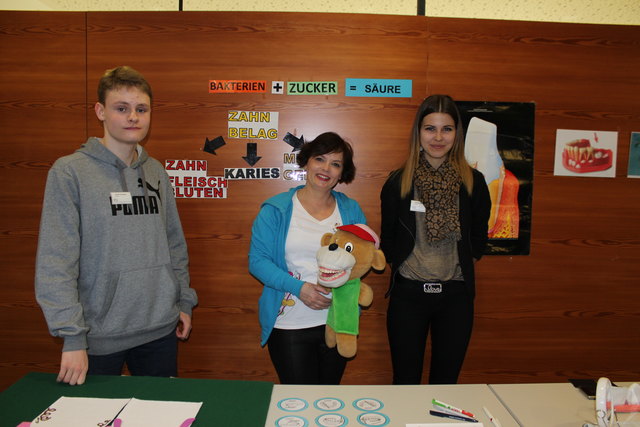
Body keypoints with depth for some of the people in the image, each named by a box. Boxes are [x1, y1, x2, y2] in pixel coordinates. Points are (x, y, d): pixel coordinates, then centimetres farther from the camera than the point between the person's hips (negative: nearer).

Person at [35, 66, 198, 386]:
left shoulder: (156, 172, 6)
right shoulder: (69, 172, -10)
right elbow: (55, 261, -13)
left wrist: (184, 302, 9)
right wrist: (72, 336, -16)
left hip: (160, 330, 5)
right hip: (99, 337, -4)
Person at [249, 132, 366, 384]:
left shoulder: (351, 210, 5)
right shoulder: (276, 209, -4)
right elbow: (257, 260, -8)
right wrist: (298, 287, -19)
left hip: (338, 323, 3)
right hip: (289, 325, -3)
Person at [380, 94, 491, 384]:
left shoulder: (473, 182, 1)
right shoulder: (398, 182, -2)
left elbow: (478, 240, 8)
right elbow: (387, 241, 5)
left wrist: (459, 267, 2)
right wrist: (404, 268, 1)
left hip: (456, 294, 1)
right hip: (408, 293, -1)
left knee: (446, 381, 13)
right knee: (405, 381, 10)